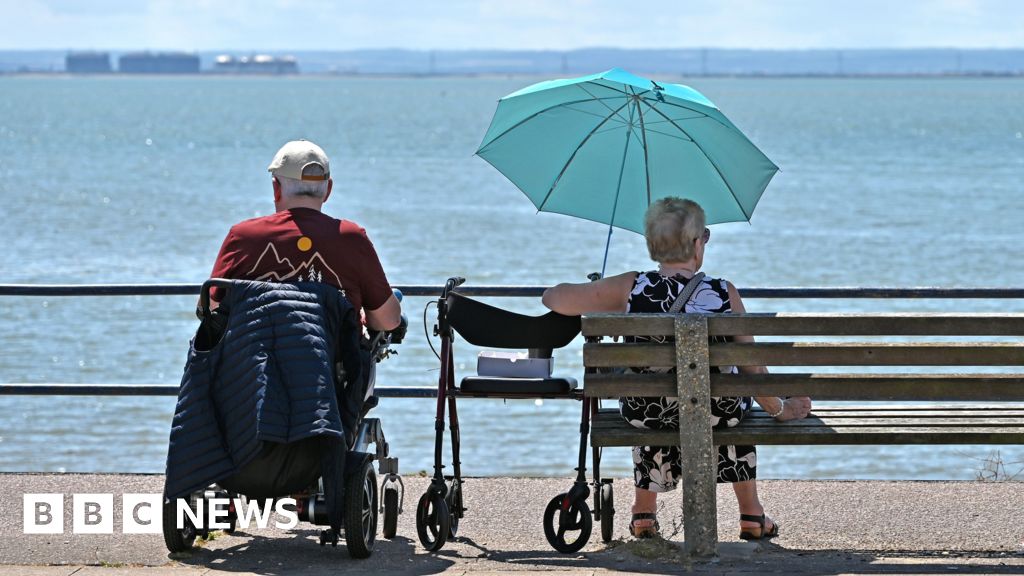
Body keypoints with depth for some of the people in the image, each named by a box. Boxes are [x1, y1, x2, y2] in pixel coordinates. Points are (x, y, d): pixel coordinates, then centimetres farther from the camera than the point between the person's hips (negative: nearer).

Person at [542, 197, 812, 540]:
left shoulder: (630, 288, -14)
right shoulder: (724, 294, -16)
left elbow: (554, 299, -2)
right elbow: (751, 368, -7)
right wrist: (779, 410, 12)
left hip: (644, 414, 1)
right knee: (735, 405, 37)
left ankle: (644, 512, 49)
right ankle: (751, 515, 44)